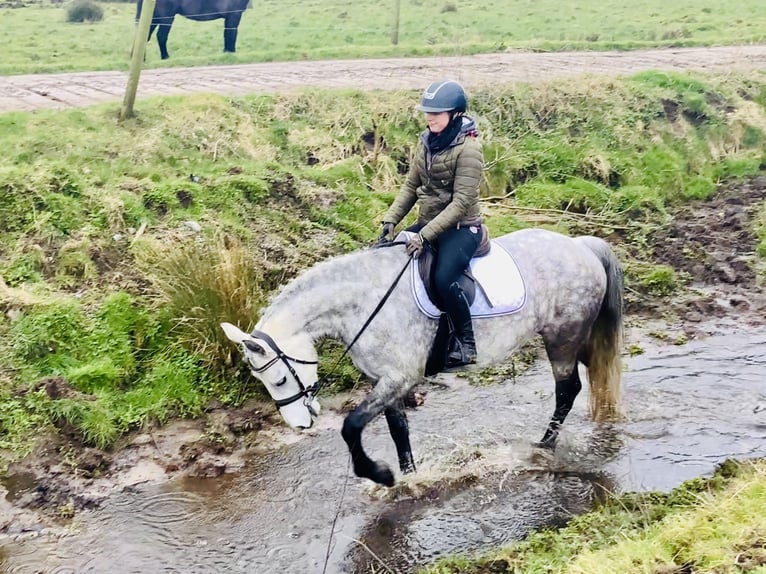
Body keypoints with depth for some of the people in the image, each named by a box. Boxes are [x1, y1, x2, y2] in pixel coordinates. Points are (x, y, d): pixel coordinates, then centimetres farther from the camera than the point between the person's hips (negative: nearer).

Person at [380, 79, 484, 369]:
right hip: (428, 223, 8)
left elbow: (461, 202, -22)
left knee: (443, 278, -30)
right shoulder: (427, 141, 4)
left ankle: (466, 343, -9)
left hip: (461, 228, -8)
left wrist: (425, 235, -27)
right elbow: (411, 185, 10)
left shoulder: (468, 148, -18)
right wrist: (391, 219, -2)